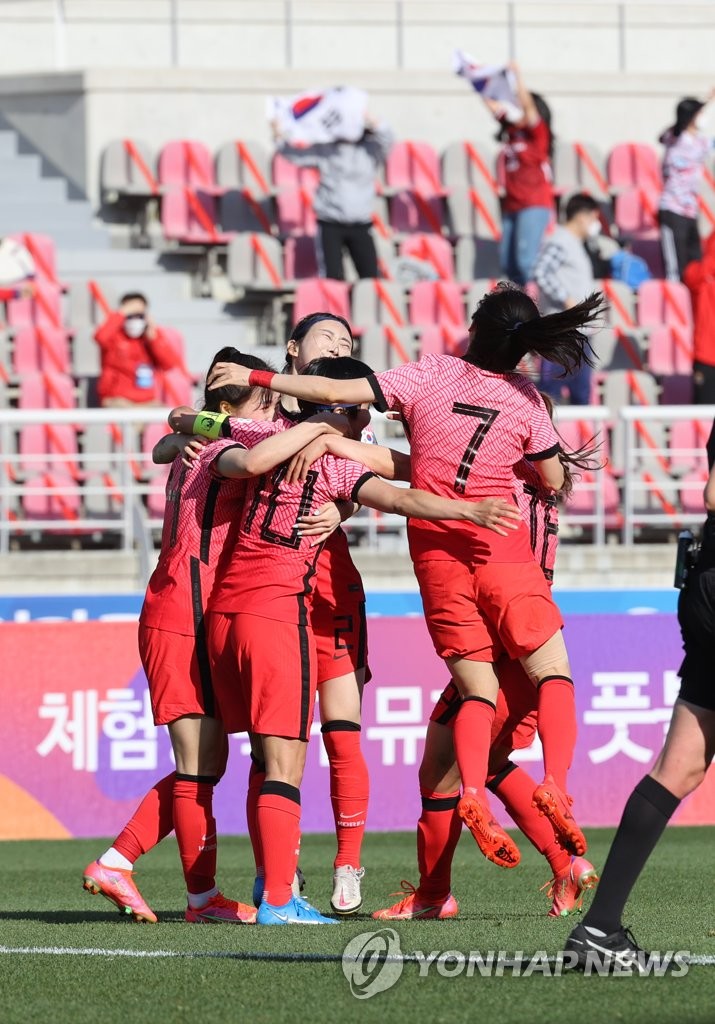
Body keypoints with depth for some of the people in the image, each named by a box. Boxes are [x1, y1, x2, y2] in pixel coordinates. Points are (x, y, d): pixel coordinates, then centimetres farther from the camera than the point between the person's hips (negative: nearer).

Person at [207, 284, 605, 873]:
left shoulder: (431, 375, 0)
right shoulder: (525, 399, -1)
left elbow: (334, 393, -5)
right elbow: (554, 481, 10)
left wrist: (255, 378, 4)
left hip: (433, 548, 2)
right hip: (500, 546, -2)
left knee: (477, 686, 6)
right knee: (552, 671, 5)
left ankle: (472, 793, -19)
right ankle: (554, 786, -17)